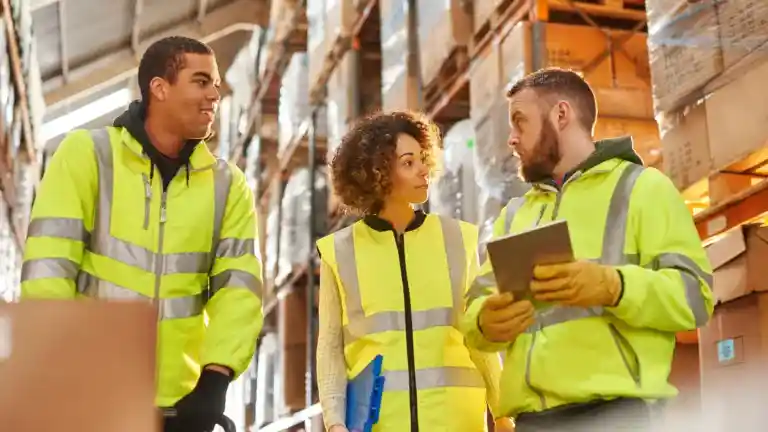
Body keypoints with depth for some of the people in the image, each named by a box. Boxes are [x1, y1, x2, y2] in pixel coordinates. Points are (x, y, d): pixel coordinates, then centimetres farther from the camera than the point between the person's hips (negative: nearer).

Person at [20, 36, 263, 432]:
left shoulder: (227, 184, 6)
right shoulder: (86, 153, -3)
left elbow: (238, 285, -1)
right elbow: (48, 266, -9)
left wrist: (215, 378, -14)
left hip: (179, 400, 3)